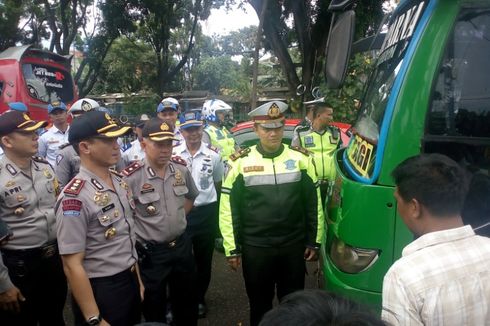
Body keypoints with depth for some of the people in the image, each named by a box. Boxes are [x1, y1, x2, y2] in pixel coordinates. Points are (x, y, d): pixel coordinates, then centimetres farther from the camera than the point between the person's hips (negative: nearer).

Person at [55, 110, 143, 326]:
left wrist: (137, 278, 15)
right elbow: (72, 266, -21)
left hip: (130, 281, 7)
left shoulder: (120, 182, 1)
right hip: (100, 290, -7)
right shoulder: (74, 198, -23)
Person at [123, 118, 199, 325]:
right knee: (154, 309, 16)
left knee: (187, 303, 23)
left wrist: (178, 218, 8)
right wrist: (136, 242, -9)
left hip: (182, 246, 5)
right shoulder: (131, 177, -21)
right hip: (150, 253, -5)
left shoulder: (181, 168, -2)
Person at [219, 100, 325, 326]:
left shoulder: (301, 159, -1)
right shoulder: (241, 163, -6)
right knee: (259, 304, 16)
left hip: (294, 246, 1)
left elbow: (313, 204, 5)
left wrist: (314, 242, 7)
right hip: (255, 248, -1)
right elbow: (229, 208, -3)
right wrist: (232, 249, -3)